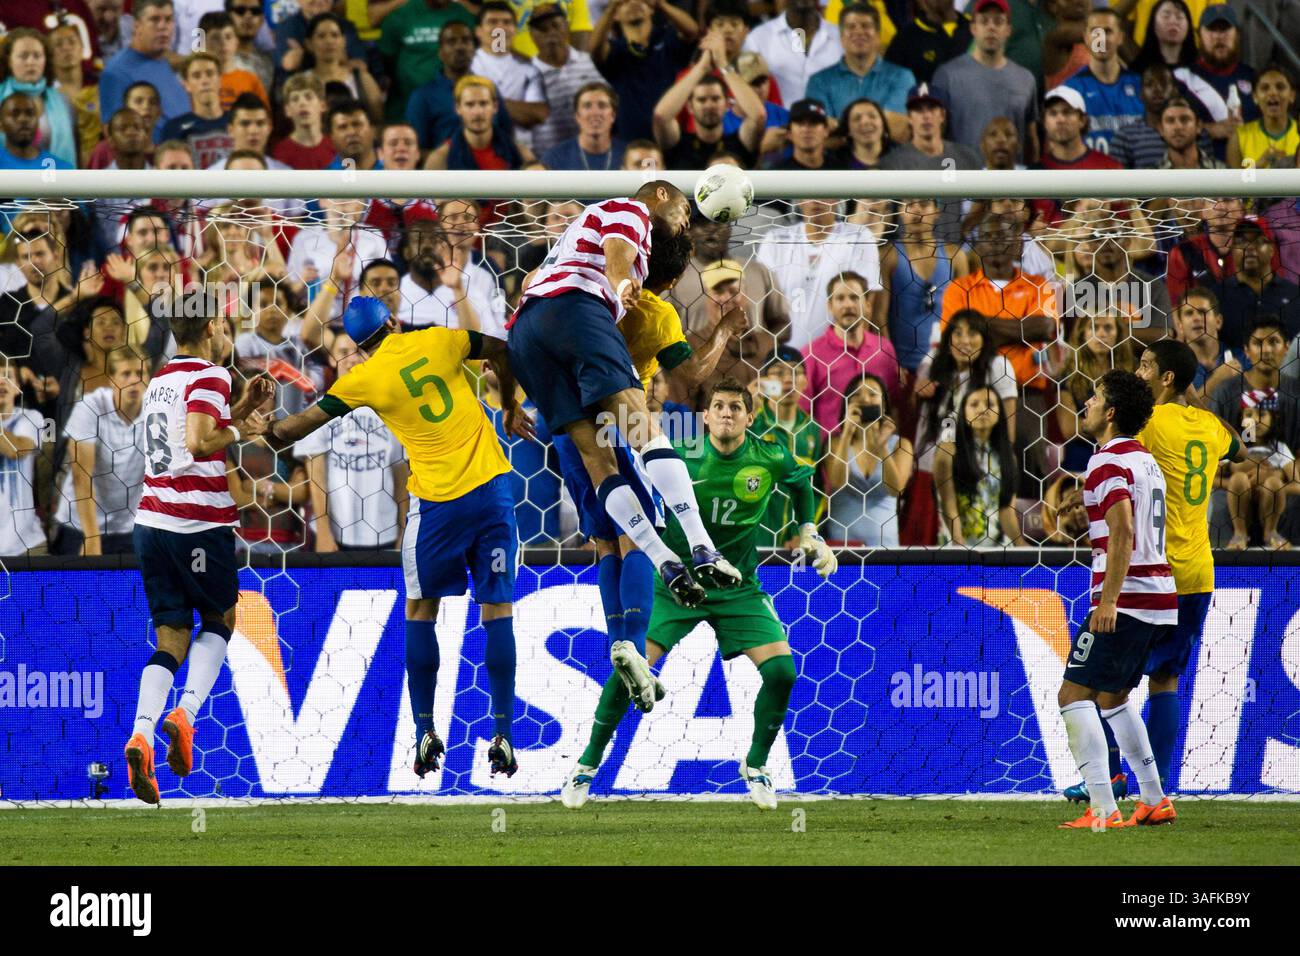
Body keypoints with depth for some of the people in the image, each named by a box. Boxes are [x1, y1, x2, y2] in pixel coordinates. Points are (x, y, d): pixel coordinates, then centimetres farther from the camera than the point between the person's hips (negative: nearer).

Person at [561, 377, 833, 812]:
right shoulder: (680, 457, -16)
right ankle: (588, 765, 6)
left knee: (780, 670, -12)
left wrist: (809, 534, 8)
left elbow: (802, 483, 13)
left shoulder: (771, 459, -10)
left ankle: (756, 764, 12)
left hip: (738, 588, 2)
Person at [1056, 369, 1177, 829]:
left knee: (1074, 695, -8)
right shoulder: (1146, 460, 18)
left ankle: (1103, 809, -18)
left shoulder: (1109, 462, -11)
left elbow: (1123, 532, -23)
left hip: (1125, 600, -10)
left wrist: (1108, 600, -27)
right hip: (1160, 601, 10)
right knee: (1113, 698, 23)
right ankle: (1154, 801, 23)